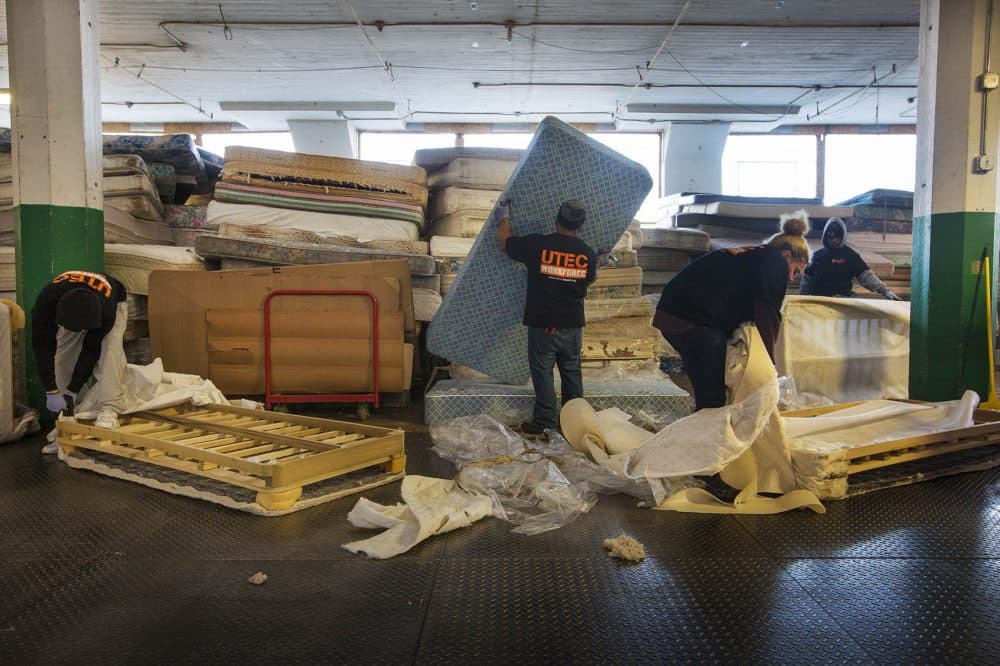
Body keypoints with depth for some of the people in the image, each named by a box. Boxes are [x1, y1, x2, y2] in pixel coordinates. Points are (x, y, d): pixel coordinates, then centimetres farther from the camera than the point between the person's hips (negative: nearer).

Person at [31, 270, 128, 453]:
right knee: (63, 358, -11)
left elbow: (91, 350, -32)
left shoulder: (106, 309, -44)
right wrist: (52, 391, -34)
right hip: (70, 307, 3)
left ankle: (109, 410, -35)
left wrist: (73, 390, -27)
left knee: (110, 346, -31)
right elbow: (43, 347, -32)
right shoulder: (46, 300, -40)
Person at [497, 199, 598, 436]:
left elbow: (504, 241, 3)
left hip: (542, 325, -3)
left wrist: (504, 217, 21)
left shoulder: (537, 245, -12)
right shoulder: (588, 253, -2)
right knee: (572, 372, 14)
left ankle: (544, 422, 9)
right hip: (573, 325, 3)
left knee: (542, 372, 6)